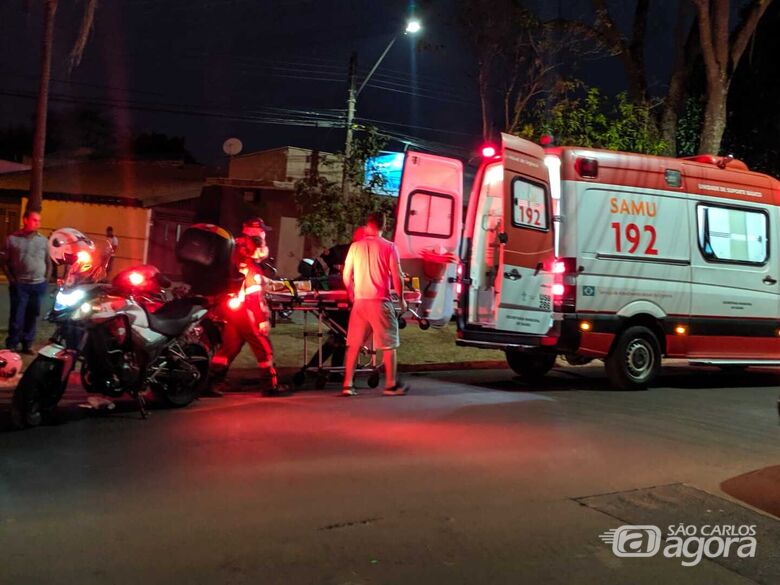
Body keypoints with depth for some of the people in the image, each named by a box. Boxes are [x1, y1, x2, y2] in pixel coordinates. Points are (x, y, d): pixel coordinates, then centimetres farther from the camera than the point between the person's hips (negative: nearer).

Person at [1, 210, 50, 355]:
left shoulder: (43, 240, 8)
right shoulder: (12, 239, -1)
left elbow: (48, 262, 14)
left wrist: (46, 279, 5)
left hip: (39, 285, 3)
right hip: (19, 285, -3)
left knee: (32, 316, 9)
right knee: (17, 316, -3)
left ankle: (27, 344, 19)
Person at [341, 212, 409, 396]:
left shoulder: (355, 246, 3)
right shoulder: (389, 247, -5)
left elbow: (346, 276, 6)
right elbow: (397, 277, -6)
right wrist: (401, 298, 7)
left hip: (360, 301, 3)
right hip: (380, 302, -3)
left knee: (354, 345, 9)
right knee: (388, 345, 8)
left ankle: (348, 385, 7)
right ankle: (391, 385, 13)